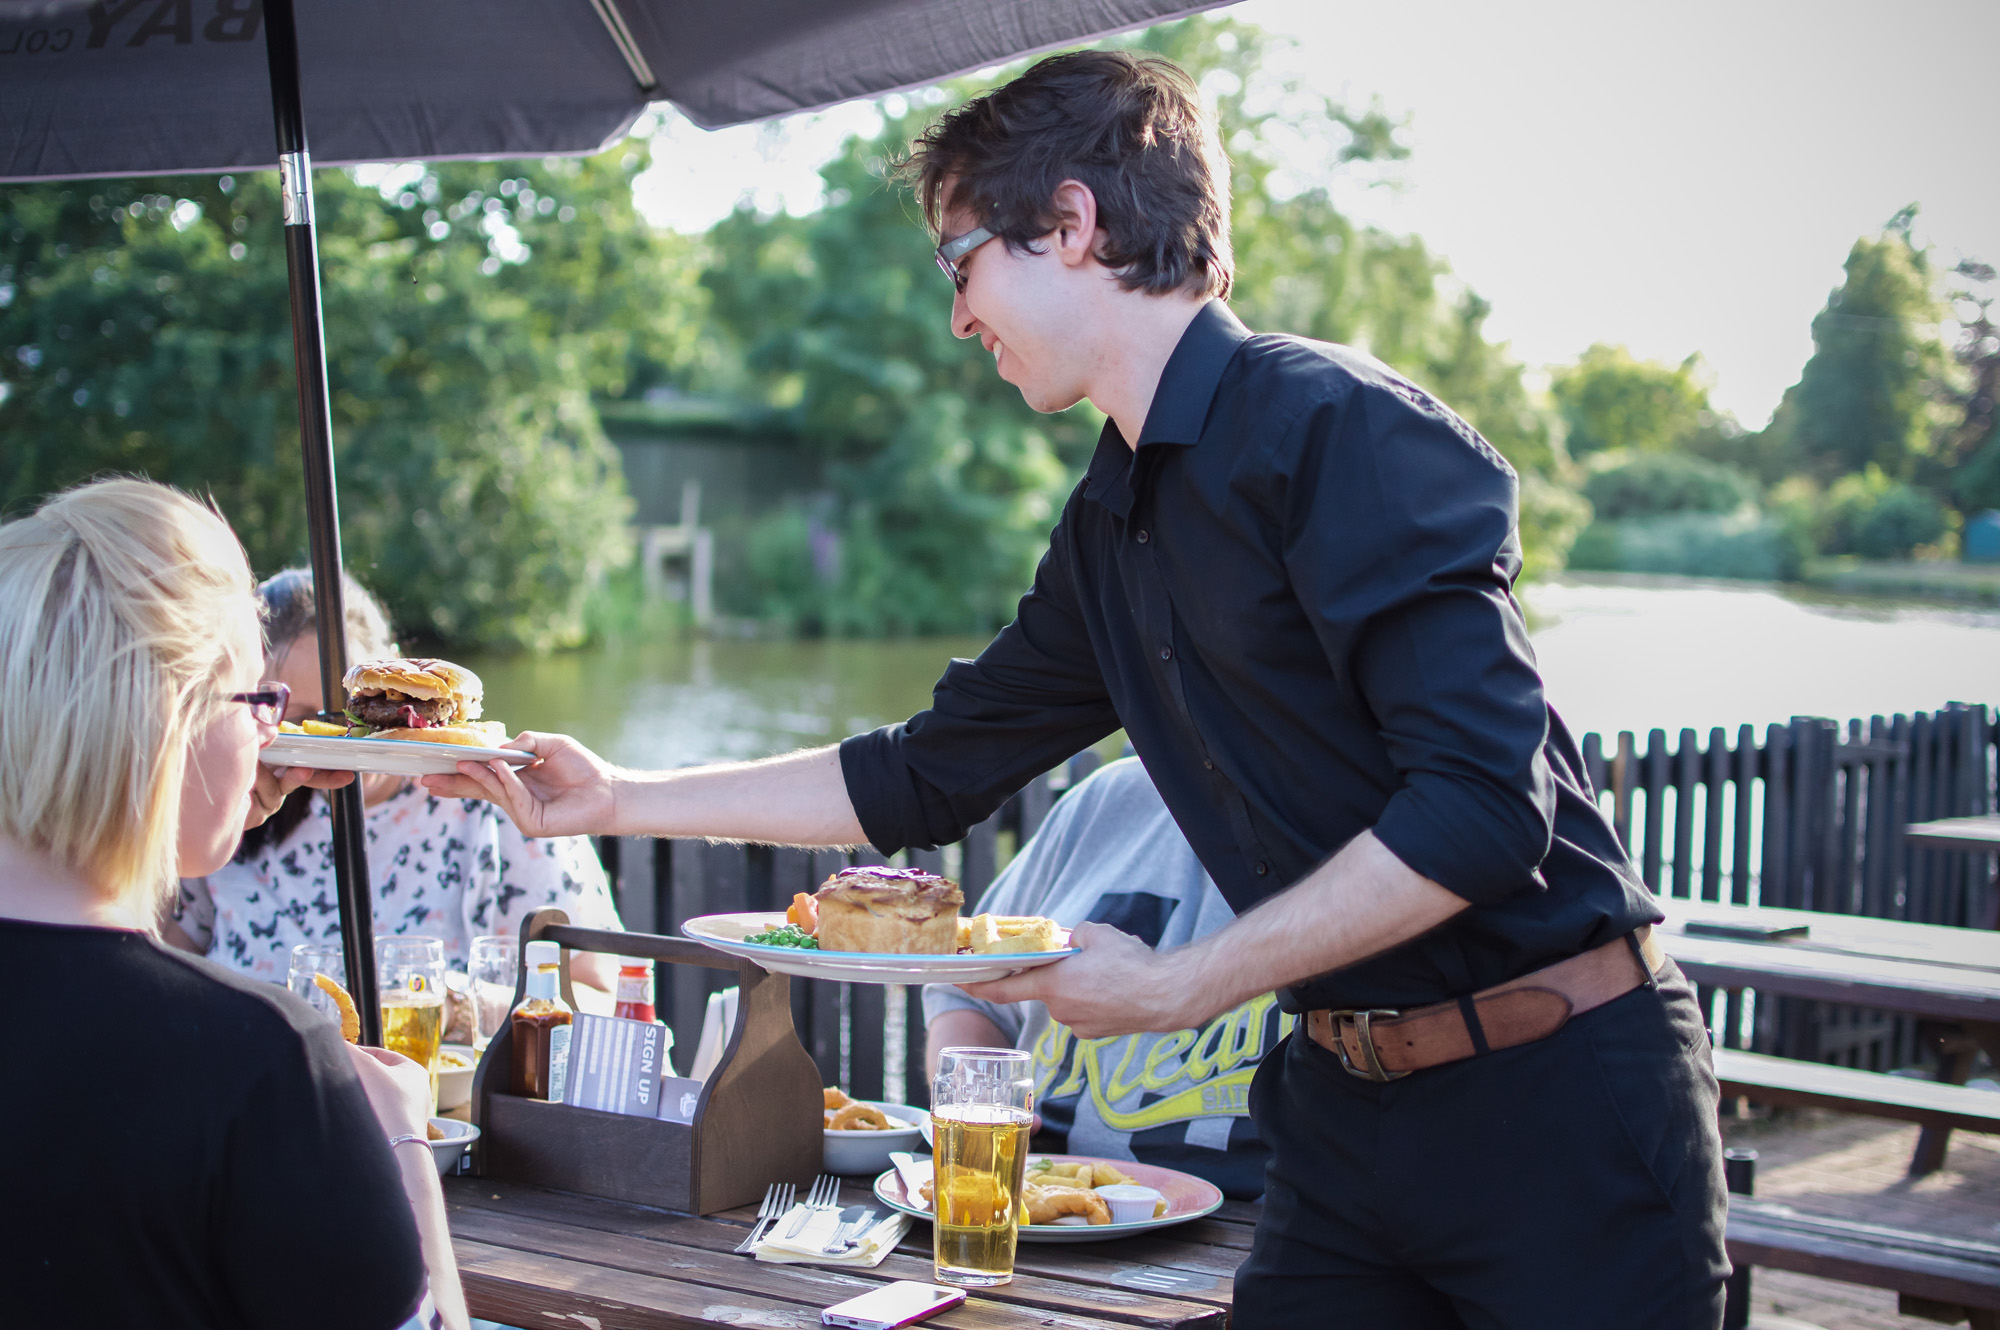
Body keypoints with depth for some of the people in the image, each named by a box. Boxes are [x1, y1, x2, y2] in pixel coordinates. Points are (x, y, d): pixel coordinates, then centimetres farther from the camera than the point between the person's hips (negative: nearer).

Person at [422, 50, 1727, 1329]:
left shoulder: (1337, 428, -17)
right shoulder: (1111, 528, 10)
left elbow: (1484, 804, -24)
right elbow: (923, 777, 20)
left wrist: (1179, 987, -19)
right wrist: (623, 798, 21)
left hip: (1553, 1099, -7)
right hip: (1347, 1106, 7)